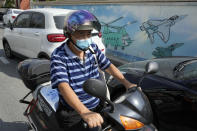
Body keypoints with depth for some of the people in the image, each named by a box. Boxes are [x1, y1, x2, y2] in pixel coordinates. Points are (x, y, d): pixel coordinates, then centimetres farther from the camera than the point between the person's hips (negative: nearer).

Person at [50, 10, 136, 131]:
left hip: (98, 105, 6)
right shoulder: (58, 56, -19)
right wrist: (85, 113, -43)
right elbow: (64, 87, -31)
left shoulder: (93, 48, 0)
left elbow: (108, 66, 11)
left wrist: (127, 83, -1)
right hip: (75, 112, -5)